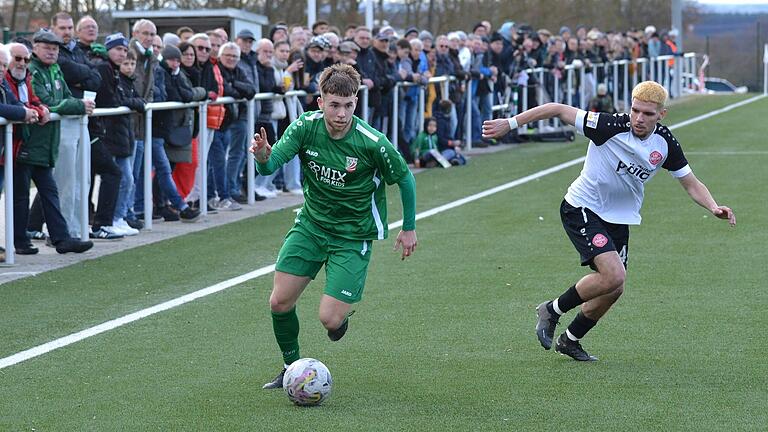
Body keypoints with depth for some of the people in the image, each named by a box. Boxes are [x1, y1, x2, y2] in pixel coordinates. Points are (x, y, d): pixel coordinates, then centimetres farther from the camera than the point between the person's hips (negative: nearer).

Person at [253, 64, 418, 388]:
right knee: (280, 302, -4)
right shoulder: (306, 126, -13)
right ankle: (291, 367, 21)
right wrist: (263, 157, -44)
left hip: (353, 236, -3)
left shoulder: (372, 142, -22)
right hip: (310, 224, 3)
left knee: (329, 319, -12)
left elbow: (405, 179, -5)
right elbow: (271, 165, -19)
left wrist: (409, 228, 5)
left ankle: (342, 317, 26)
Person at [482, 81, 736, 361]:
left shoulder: (665, 143, -8)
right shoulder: (611, 127, -24)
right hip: (581, 209, -6)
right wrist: (510, 123, -19)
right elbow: (557, 110, -19)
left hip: (619, 219, 6)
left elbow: (691, 183, 2)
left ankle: (570, 340, 32)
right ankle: (552, 311, -1)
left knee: (614, 290, 9)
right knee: (613, 275, -23)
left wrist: (714, 208, -17)